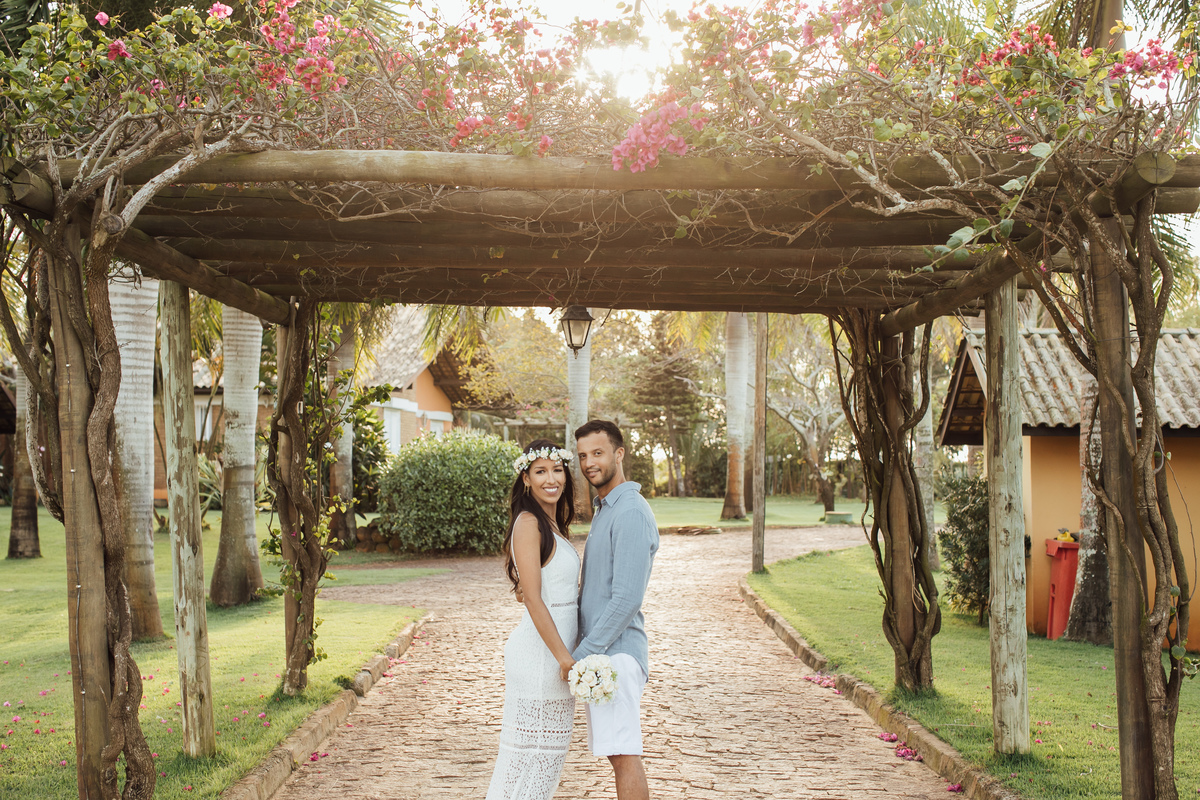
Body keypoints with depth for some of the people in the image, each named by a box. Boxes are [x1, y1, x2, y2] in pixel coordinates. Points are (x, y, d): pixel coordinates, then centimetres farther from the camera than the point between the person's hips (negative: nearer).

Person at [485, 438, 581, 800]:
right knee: (530, 751, -2)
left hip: (554, 650, 9)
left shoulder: (554, 524, 13)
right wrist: (565, 658, -20)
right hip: (539, 654, -9)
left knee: (549, 751, 16)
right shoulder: (528, 523, -15)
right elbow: (534, 599, -20)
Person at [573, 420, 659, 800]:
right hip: (600, 652, 10)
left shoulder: (631, 513, -15)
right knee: (619, 754, 13)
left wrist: (581, 655, -18)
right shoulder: (604, 509, 18)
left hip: (614, 651, -10)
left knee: (624, 756, -8)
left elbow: (627, 598, -21)